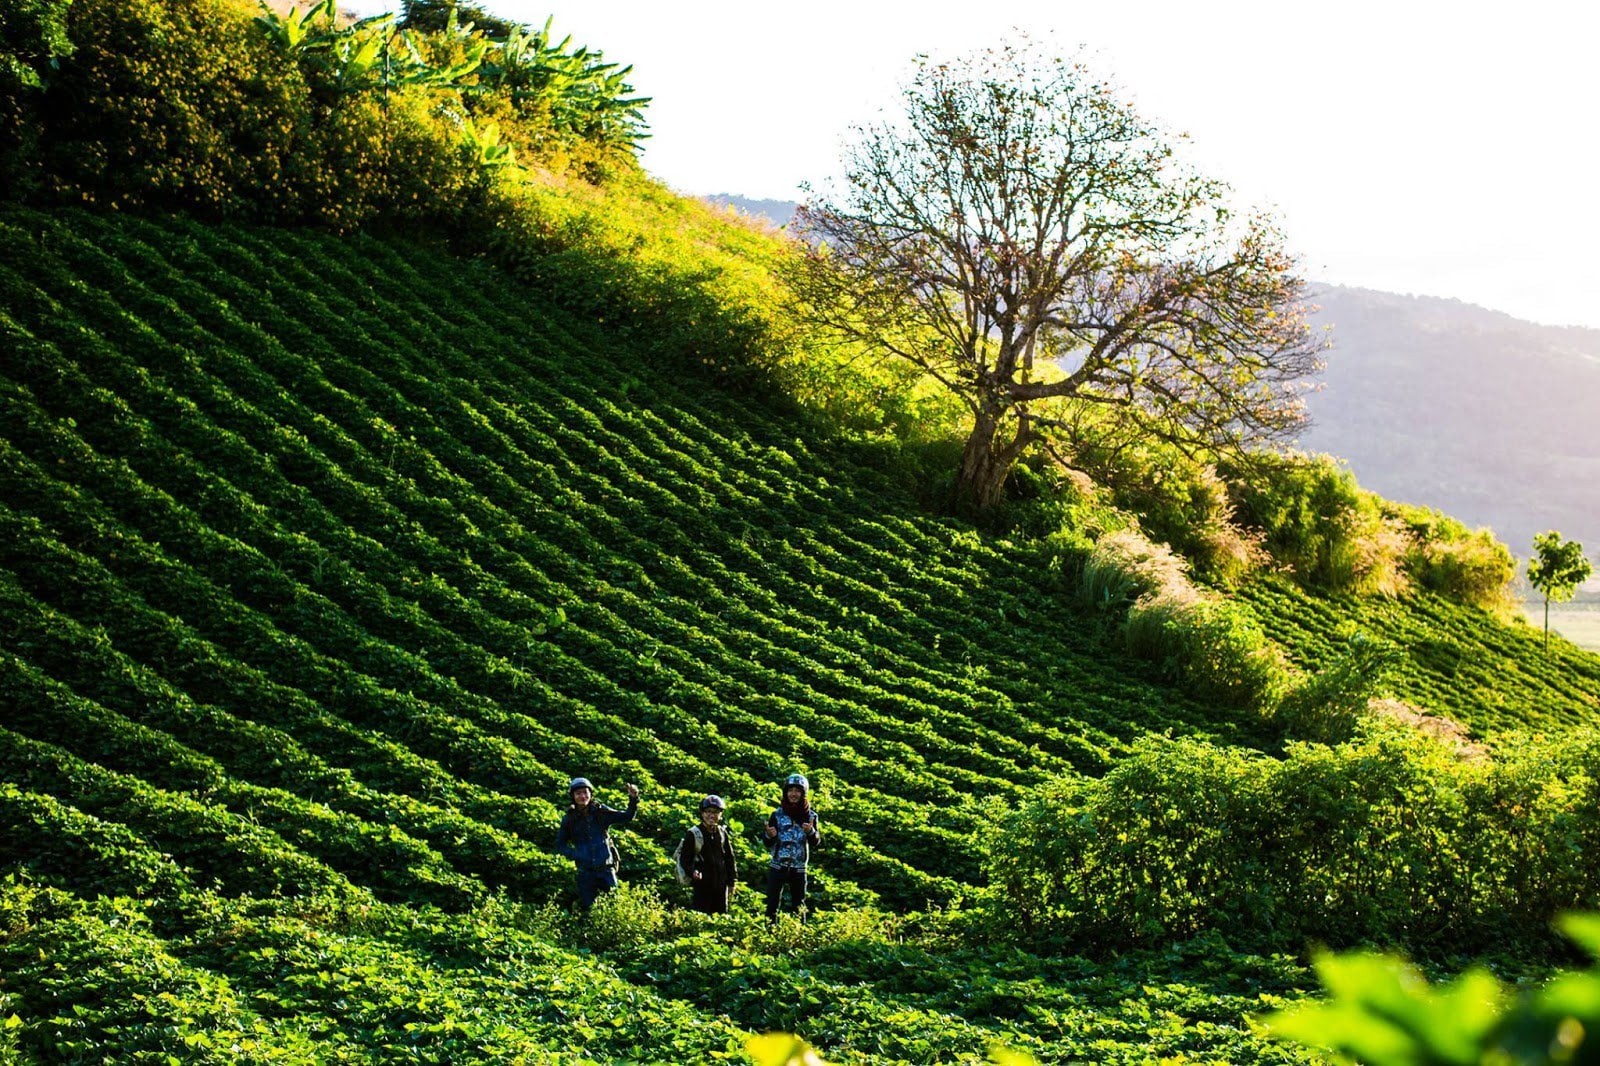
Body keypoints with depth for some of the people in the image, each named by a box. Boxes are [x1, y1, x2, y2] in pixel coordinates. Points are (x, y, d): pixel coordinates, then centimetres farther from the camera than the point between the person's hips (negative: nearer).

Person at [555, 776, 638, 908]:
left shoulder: (601, 811, -3)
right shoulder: (569, 819, -3)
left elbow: (628, 817, -5)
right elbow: (560, 845, 5)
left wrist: (633, 799, -21)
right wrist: (573, 854, -13)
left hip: (605, 868, 0)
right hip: (585, 871, 0)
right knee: (588, 906, 5)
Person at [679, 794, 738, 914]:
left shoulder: (722, 833, 10)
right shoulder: (693, 834, -5)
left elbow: (729, 858, 16)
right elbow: (685, 858, -6)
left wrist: (732, 881, 12)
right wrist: (692, 872, -24)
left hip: (720, 885, 5)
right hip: (701, 884, -5)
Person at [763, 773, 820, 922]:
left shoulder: (810, 815, 2)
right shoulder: (777, 814, -1)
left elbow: (815, 842, -3)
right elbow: (768, 845, -1)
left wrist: (811, 831, -24)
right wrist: (769, 836, -24)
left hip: (799, 869, 1)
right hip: (777, 867, -1)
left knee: (798, 906, 7)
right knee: (772, 904, -6)